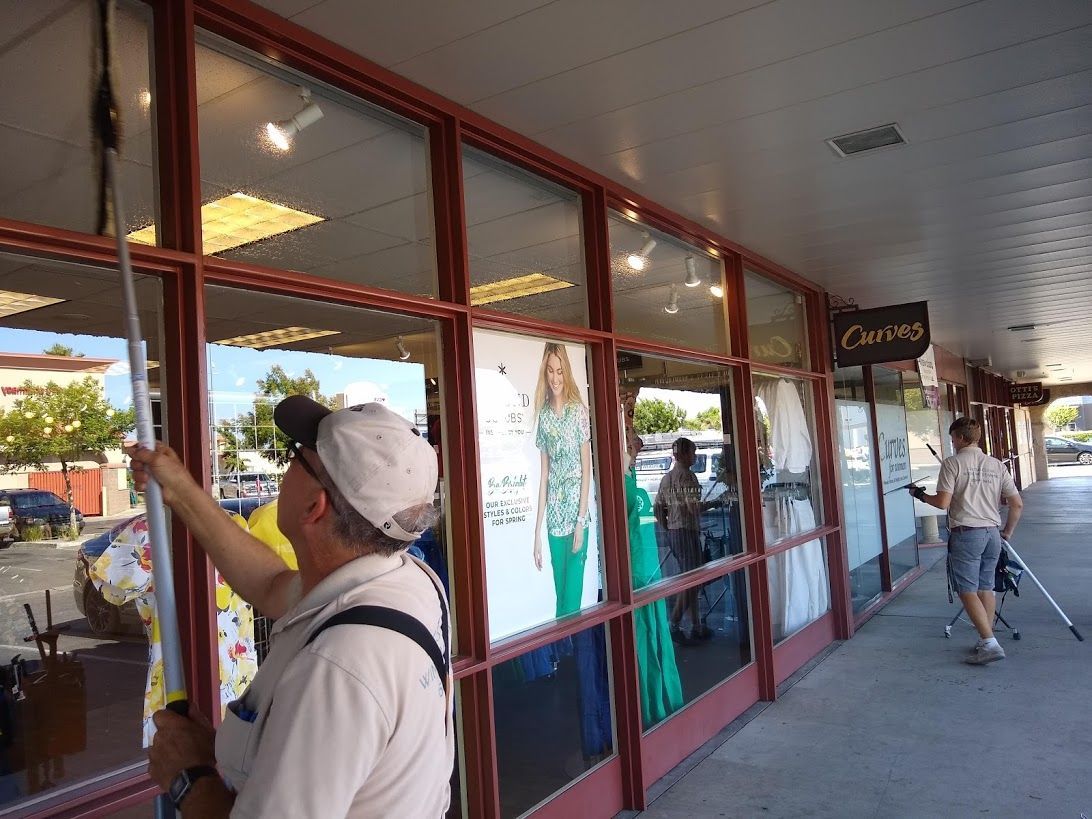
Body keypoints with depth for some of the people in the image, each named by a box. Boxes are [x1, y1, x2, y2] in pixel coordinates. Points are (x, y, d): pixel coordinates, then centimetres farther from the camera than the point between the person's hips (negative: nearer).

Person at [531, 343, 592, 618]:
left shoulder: (579, 410, -5)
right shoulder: (543, 415, 6)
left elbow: (587, 467, -6)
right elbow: (544, 473, 6)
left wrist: (581, 520, -12)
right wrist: (537, 530, 4)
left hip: (577, 513, -4)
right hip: (554, 517, 4)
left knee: (573, 596, -1)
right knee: (560, 593, 12)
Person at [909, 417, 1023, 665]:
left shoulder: (952, 463, -7)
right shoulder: (997, 465, 9)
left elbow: (943, 503, -14)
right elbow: (1017, 504, 7)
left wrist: (921, 495, 4)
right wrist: (1008, 531, 21)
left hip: (966, 534, -6)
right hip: (992, 533, 6)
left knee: (968, 591, -1)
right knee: (985, 588, 15)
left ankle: (990, 643, -8)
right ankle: (985, 640, 20)